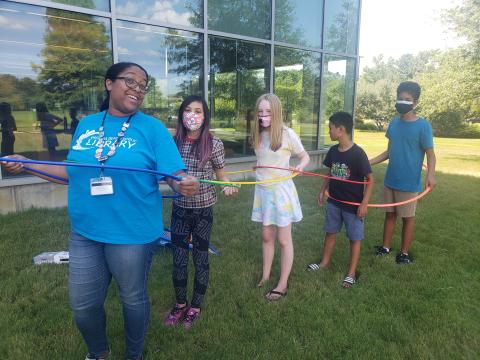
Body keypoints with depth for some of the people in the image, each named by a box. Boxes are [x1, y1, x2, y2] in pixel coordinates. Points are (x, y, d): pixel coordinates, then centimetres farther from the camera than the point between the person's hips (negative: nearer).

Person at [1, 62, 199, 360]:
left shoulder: (152, 128, -8)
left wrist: (184, 183, -37)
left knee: (133, 299, 16)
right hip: (85, 234, 5)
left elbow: (174, 172, -15)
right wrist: (27, 164, 8)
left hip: (132, 234, -4)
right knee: (83, 304, 17)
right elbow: (74, 173, 14)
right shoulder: (87, 124, 6)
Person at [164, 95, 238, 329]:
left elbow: (221, 175, -3)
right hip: (180, 209, 3)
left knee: (200, 259, 10)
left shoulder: (213, 144, -11)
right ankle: (180, 304, 35)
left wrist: (228, 187, -23)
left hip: (203, 210, -3)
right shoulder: (175, 142, -2)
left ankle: (195, 307, 31)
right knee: (178, 259, 11)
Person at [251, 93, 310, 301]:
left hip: (281, 191, -5)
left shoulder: (287, 134, -13)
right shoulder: (258, 135, 2)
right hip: (262, 191, 5)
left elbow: (305, 156, -3)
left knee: (284, 240, 6)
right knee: (266, 237, 15)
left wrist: (300, 166, -21)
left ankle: (283, 285, 18)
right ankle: (265, 277, 30)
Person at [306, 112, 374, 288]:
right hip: (334, 201, 6)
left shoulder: (357, 153, -20)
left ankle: (352, 273, 22)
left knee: (354, 238, 8)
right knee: (330, 232, 19)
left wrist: (364, 203, -19)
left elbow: (370, 179, -16)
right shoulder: (333, 151, -2)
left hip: (353, 204, -6)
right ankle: (325, 262, 38)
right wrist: (322, 191, 12)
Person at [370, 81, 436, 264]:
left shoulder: (423, 125, -12)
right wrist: (368, 162, 5)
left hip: (409, 183, -5)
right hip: (390, 180, 5)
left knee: (408, 217, 9)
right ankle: (385, 247, 29)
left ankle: (404, 253, 23)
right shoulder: (394, 123, 4)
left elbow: (430, 154, -12)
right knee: (390, 214, 15)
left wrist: (430, 175, -28)